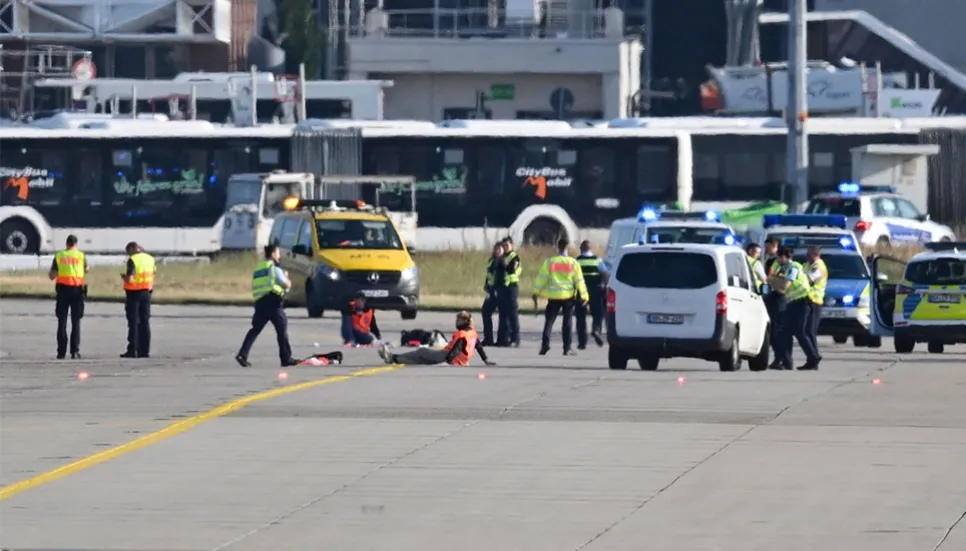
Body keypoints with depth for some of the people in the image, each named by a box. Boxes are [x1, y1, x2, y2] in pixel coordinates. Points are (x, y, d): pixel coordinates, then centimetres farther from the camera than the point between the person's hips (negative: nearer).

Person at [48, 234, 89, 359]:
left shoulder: (59, 256, 1)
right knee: (76, 322, 4)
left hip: (63, 289, 0)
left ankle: (61, 352, 1)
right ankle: (75, 351, -3)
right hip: (77, 290, 0)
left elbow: (52, 276, -1)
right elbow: (86, 270, 17)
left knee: (62, 322, 5)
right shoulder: (80, 256, 0)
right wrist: (88, 269, 39)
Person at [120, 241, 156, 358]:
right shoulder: (150, 259, 6)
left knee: (133, 323, -2)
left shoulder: (132, 260, -14)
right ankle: (145, 350, 9)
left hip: (134, 293, -6)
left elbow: (129, 279, -20)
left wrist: (123, 277, -1)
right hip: (146, 292, 6)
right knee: (145, 322, 10)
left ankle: (132, 350, -4)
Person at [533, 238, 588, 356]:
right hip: (568, 296, 0)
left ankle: (545, 345, -7)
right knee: (567, 322, 5)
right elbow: (579, 280, 0)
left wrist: (536, 293, 3)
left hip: (553, 297, 0)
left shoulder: (549, 262, -2)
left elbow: (541, 278, -3)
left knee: (549, 321, 5)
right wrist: (584, 296, 5)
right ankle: (567, 348, 3)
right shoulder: (573, 263, -2)